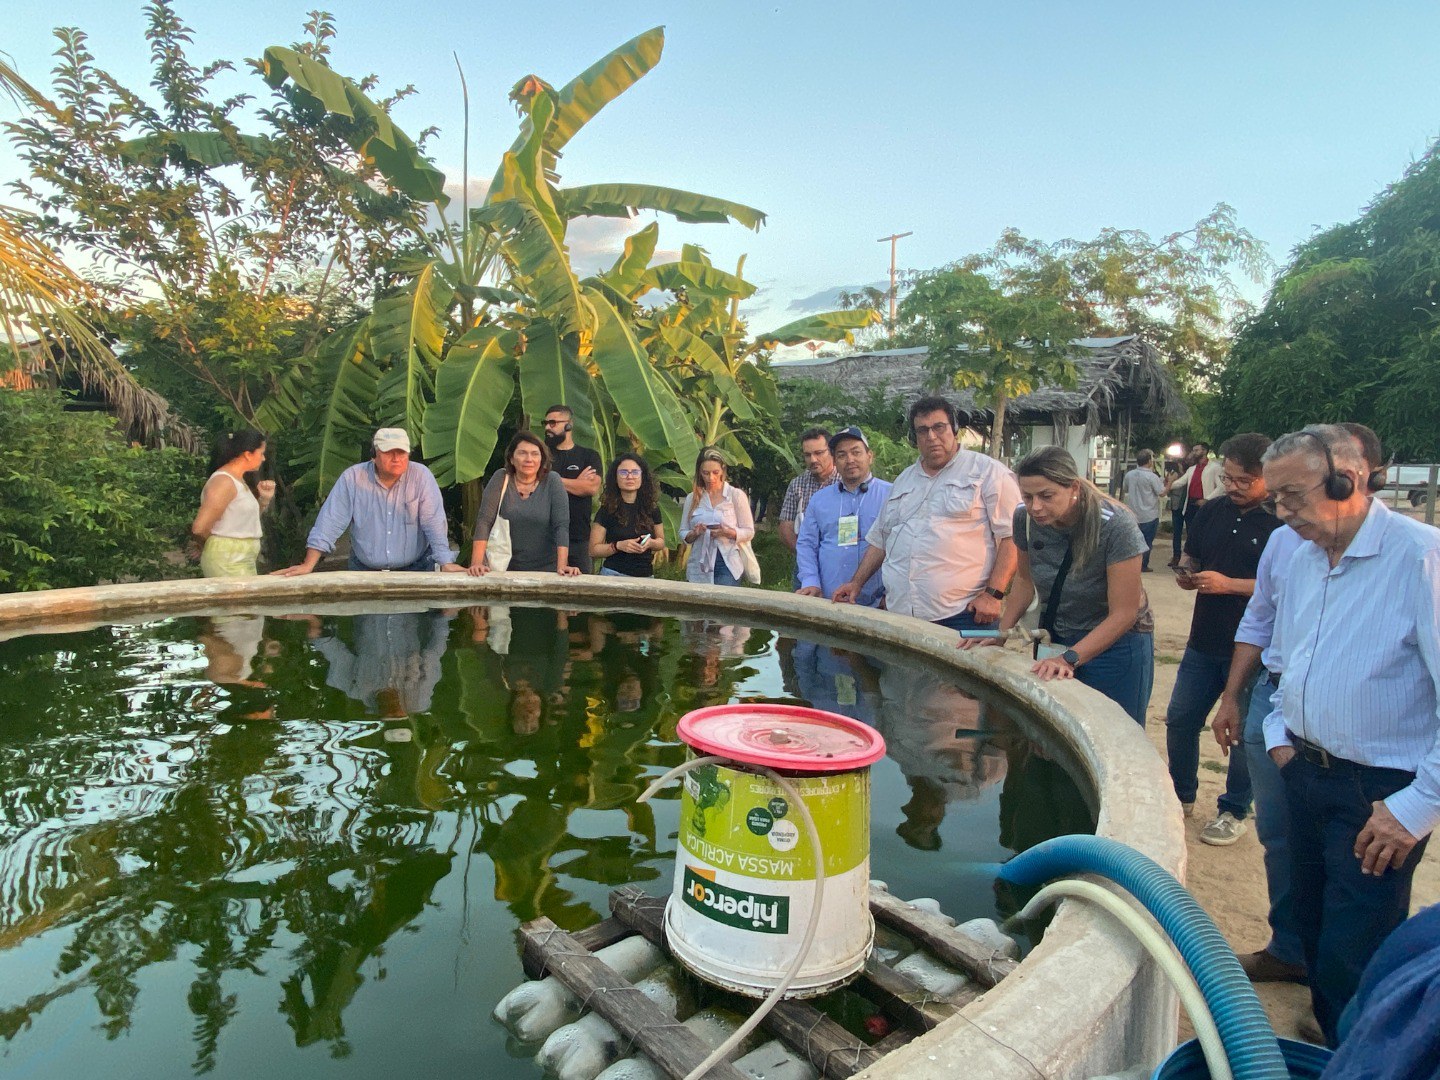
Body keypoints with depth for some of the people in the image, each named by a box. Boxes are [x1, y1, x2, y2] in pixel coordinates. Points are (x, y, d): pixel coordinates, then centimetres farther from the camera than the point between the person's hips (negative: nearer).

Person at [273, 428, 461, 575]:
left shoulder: (422, 477, -8)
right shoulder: (352, 478, -5)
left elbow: (434, 523, -11)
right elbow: (331, 522, -5)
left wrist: (446, 563, -20)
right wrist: (308, 565, -9)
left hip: (415, 569, -1)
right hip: (364, 570, 1)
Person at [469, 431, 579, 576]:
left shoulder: (552, 481, -1)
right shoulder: (500, 479, 0)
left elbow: (562, 525, -8)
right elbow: (484, 521, -5)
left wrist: (562, 566, -20)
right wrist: (477, 563, -17)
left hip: (546, 568, 0)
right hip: (507, 568, 0)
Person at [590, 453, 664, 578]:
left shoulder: (651, 508, 4)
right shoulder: (607, 510, -3)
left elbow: (661, 541, 15)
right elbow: (594, 549, -4)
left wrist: (651, 543, -7)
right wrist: (618, 546, -19)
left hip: (646, 576, 3)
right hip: (614, 574, -3)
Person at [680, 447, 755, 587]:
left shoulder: (736, 495, 1)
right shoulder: (692, 498, 9)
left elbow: (749, 532, 0)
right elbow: (683, 534, 11)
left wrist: (728, 532, -18)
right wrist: (694, 533, -10)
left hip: (727, 565, -3)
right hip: (699, 567, 3)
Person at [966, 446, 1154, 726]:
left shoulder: (1116, 525, -25)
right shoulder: (1025, 517, -12)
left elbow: (1123, 614, -22)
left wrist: (1070, 658, -30)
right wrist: (1002, 634, -5)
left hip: (1114, 645, -4)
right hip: (1054, 639, 4)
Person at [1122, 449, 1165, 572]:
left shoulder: (1129, 474, 0)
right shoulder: (1151, 476, -16)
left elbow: (1123, 490, 15)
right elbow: (1162, 492, -11)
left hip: (1133, 515, 5)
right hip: (1149, 515, -5)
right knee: (1147, 542, 5)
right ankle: (1143, 566, 8)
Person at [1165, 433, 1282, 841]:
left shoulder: (1283, 523, -13)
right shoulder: (1212, 511, 7)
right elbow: (1190, 555, 18)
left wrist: (1228, 584, -22)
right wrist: (1186, 573, -3)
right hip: (1204, 641, 6)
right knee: (1179, 720, 11)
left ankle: (1234, 812, 25)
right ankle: (1181, 795, 31)